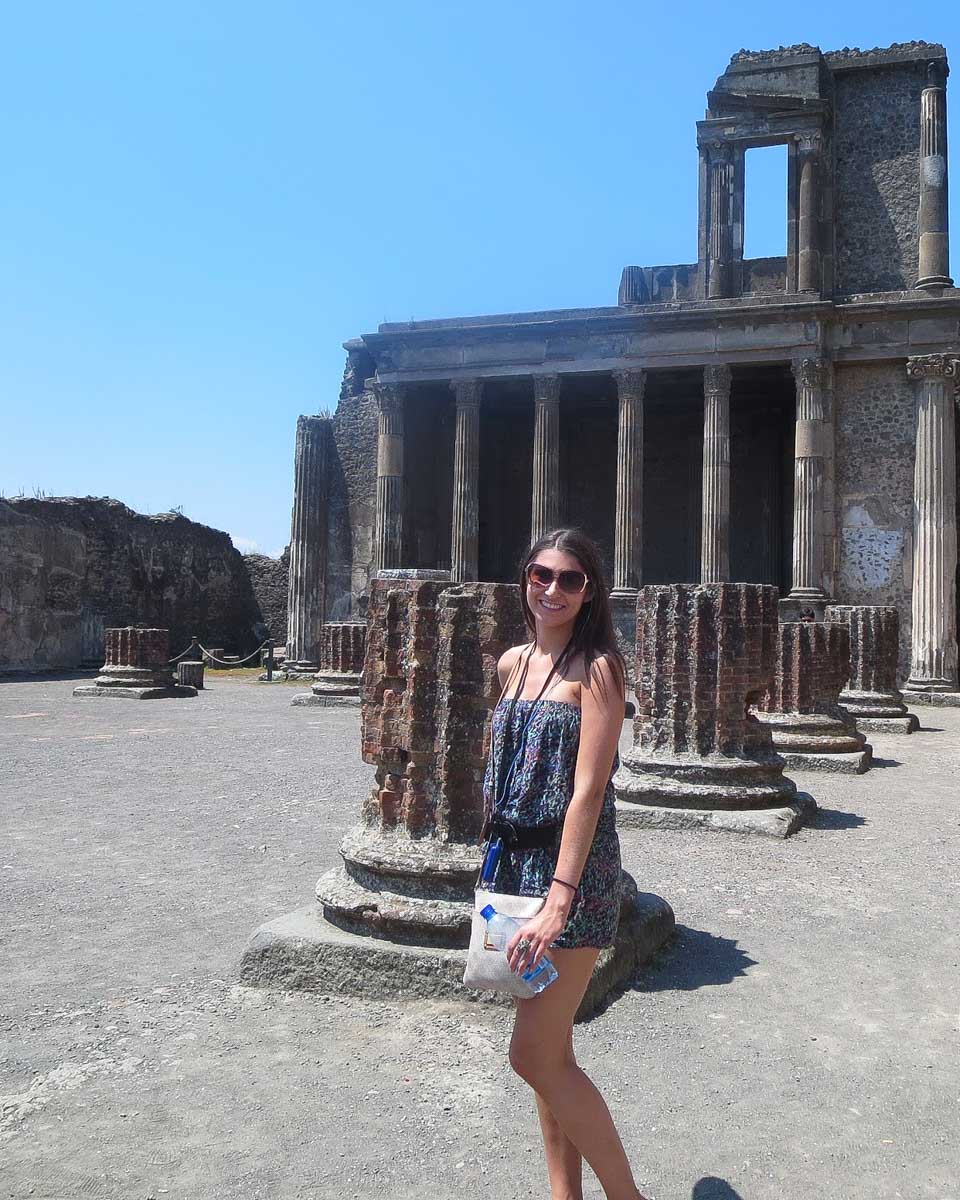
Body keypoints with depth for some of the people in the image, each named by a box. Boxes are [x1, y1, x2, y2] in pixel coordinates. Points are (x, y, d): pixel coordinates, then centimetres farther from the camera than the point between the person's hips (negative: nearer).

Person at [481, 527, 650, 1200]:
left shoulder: (597, 667, -12)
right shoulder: (513, 663, 9)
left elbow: (589, 789, -19)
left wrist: (559, 897, -24)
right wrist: (502, 864, 17)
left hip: (575, 870, -7)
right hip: (517, 860, 7)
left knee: (535, 1054, -5)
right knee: (549, 1049, 15)